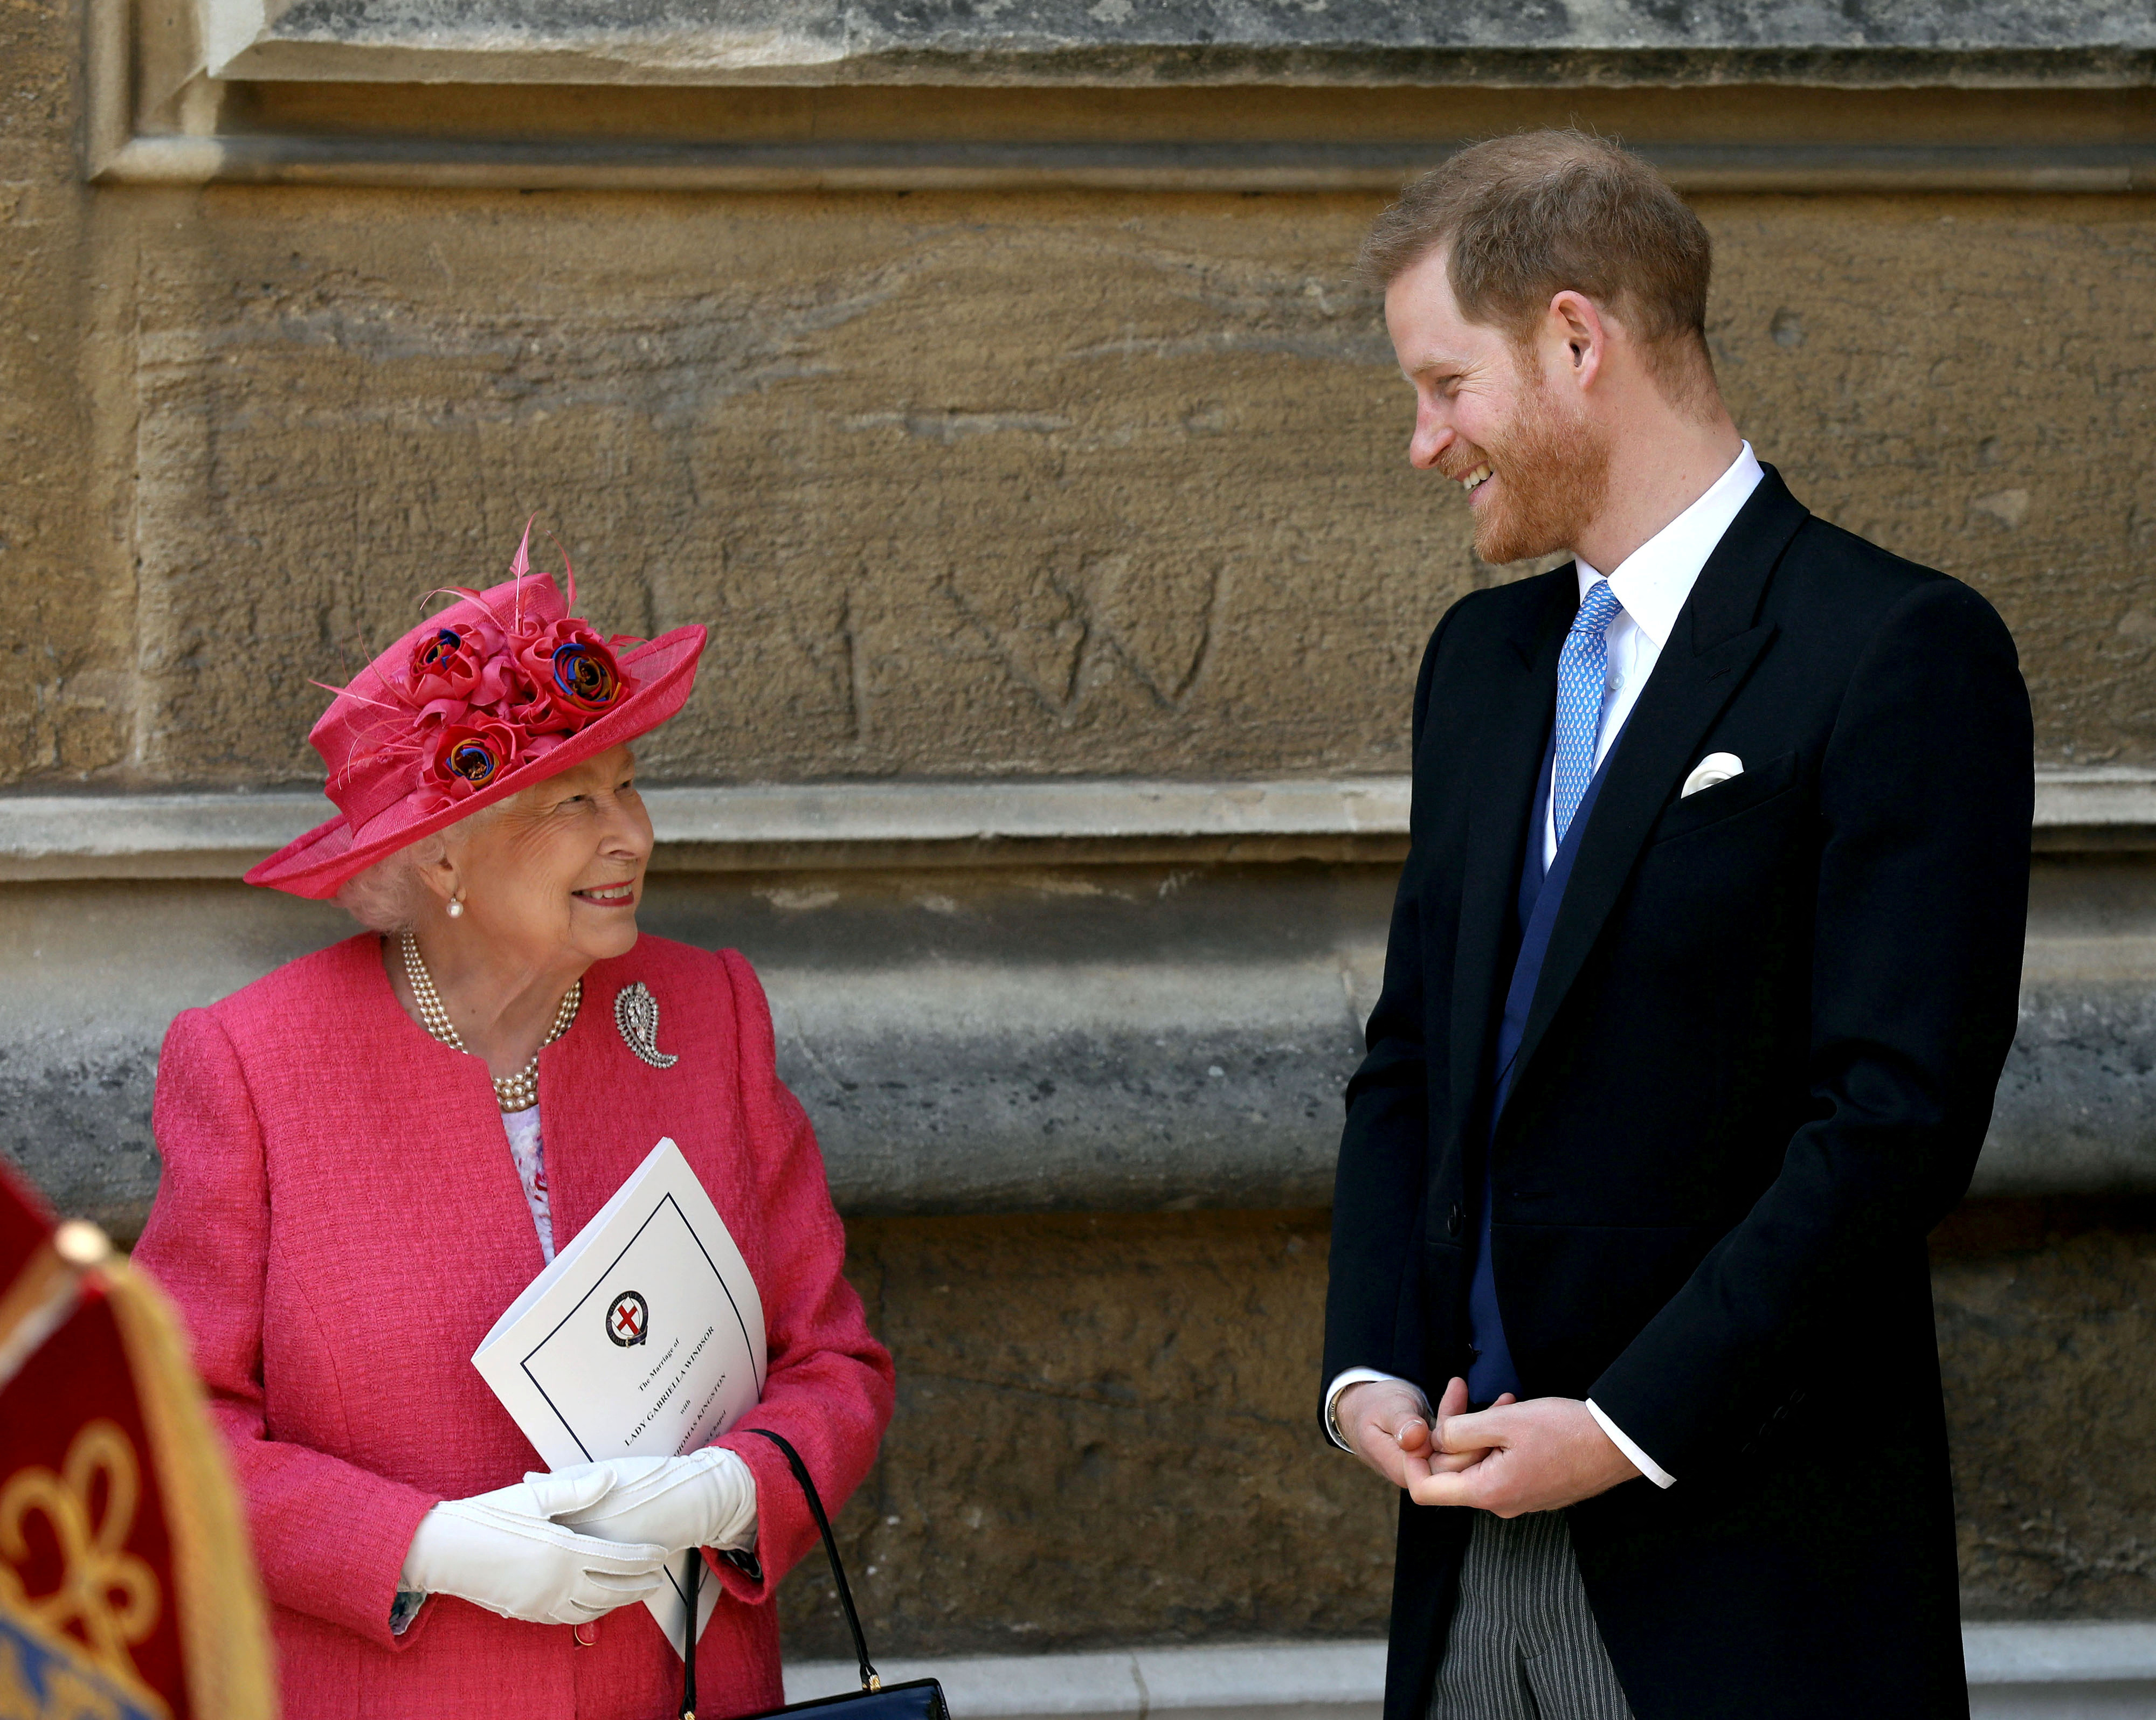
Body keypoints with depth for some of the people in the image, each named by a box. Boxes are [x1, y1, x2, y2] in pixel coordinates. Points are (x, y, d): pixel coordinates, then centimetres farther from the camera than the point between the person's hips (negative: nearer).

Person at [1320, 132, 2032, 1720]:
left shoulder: (1896, 654, -9)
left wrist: (1626, 1427, -16)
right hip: (1478, 1536, 6)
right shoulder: (1486, 657, 15)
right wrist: (1372, 1367, 1)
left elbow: (1899, 1115, -15)